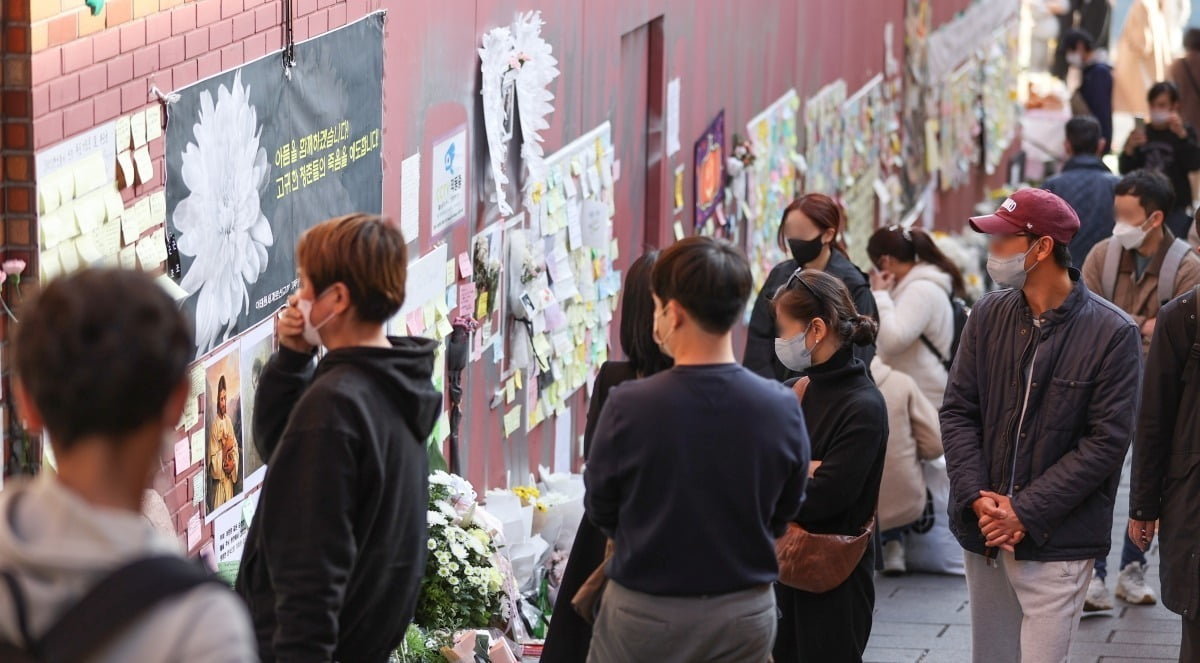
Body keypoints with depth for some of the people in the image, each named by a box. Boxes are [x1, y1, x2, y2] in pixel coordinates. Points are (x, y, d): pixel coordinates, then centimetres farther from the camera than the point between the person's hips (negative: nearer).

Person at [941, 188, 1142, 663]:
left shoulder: (1112, 334, -10)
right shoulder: (988, 316, 4)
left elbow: (1107, 440, -12)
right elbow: (957, 411, 5)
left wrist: (1025, 513, -15)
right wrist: (977, 499, -10)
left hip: (1057, 541, -5)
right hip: (984, 534, 5)